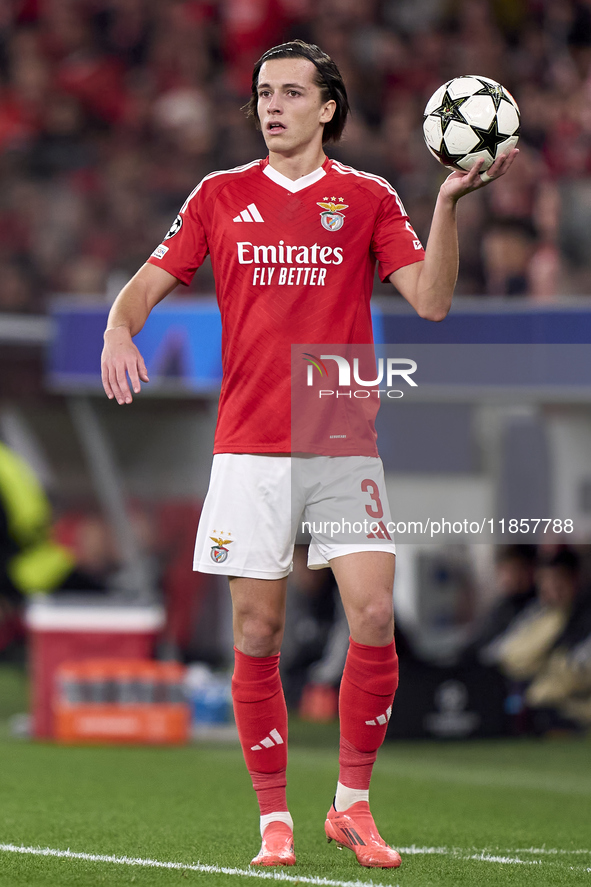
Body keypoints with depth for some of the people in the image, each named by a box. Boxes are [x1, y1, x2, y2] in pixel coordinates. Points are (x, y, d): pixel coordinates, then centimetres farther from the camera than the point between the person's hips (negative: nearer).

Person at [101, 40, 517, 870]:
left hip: (345, 444, -1)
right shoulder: (220, 196, 9)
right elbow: (148, 283, 9)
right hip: (249, 448, 1)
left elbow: (431, 300, -3)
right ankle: (274, 819, 9)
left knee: (374, 619, -11)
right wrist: (119, 330, -12)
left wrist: (449, 203, -14)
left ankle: (353, 804, 4)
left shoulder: (368, 198, 6)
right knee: (257, 635, -1)